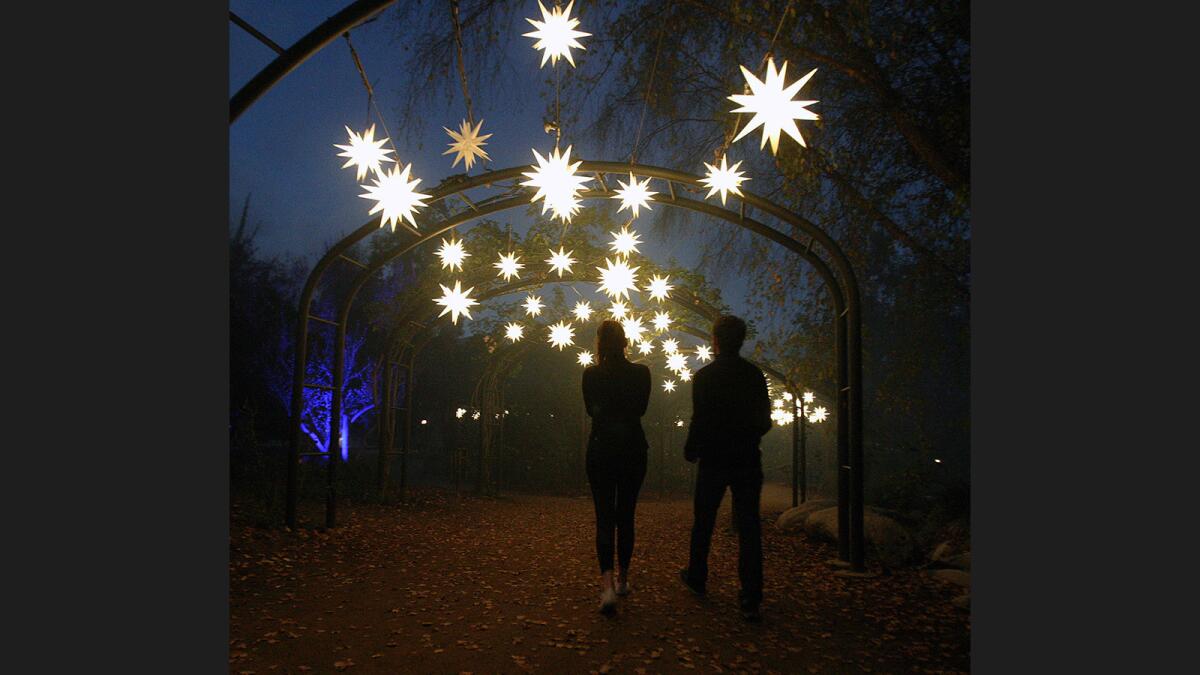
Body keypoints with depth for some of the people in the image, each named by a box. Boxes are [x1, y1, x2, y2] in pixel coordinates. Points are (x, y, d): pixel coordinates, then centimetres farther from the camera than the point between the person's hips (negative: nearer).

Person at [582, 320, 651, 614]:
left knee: (604, 517, 0)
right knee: (626, 516, 14)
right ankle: (623, 579, 24)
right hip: (633, 449, 1)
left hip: (601, 449, -1)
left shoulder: (590, 374, -5)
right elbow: (641, 409, 7)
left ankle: (607, 583, -18)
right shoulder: (641, 373, -5)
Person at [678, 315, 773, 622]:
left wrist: (690, 450, 3)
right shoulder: (755, 375, 1)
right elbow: (765, 420, 6)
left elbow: (700, 421, -13)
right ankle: (751, 600, -4)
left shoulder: (704, 376, -10)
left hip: (714, 460, -2)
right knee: (749, 528, 1)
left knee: (703, 523, 16)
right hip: (748, 460, 2)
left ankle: (696, 578, 33)